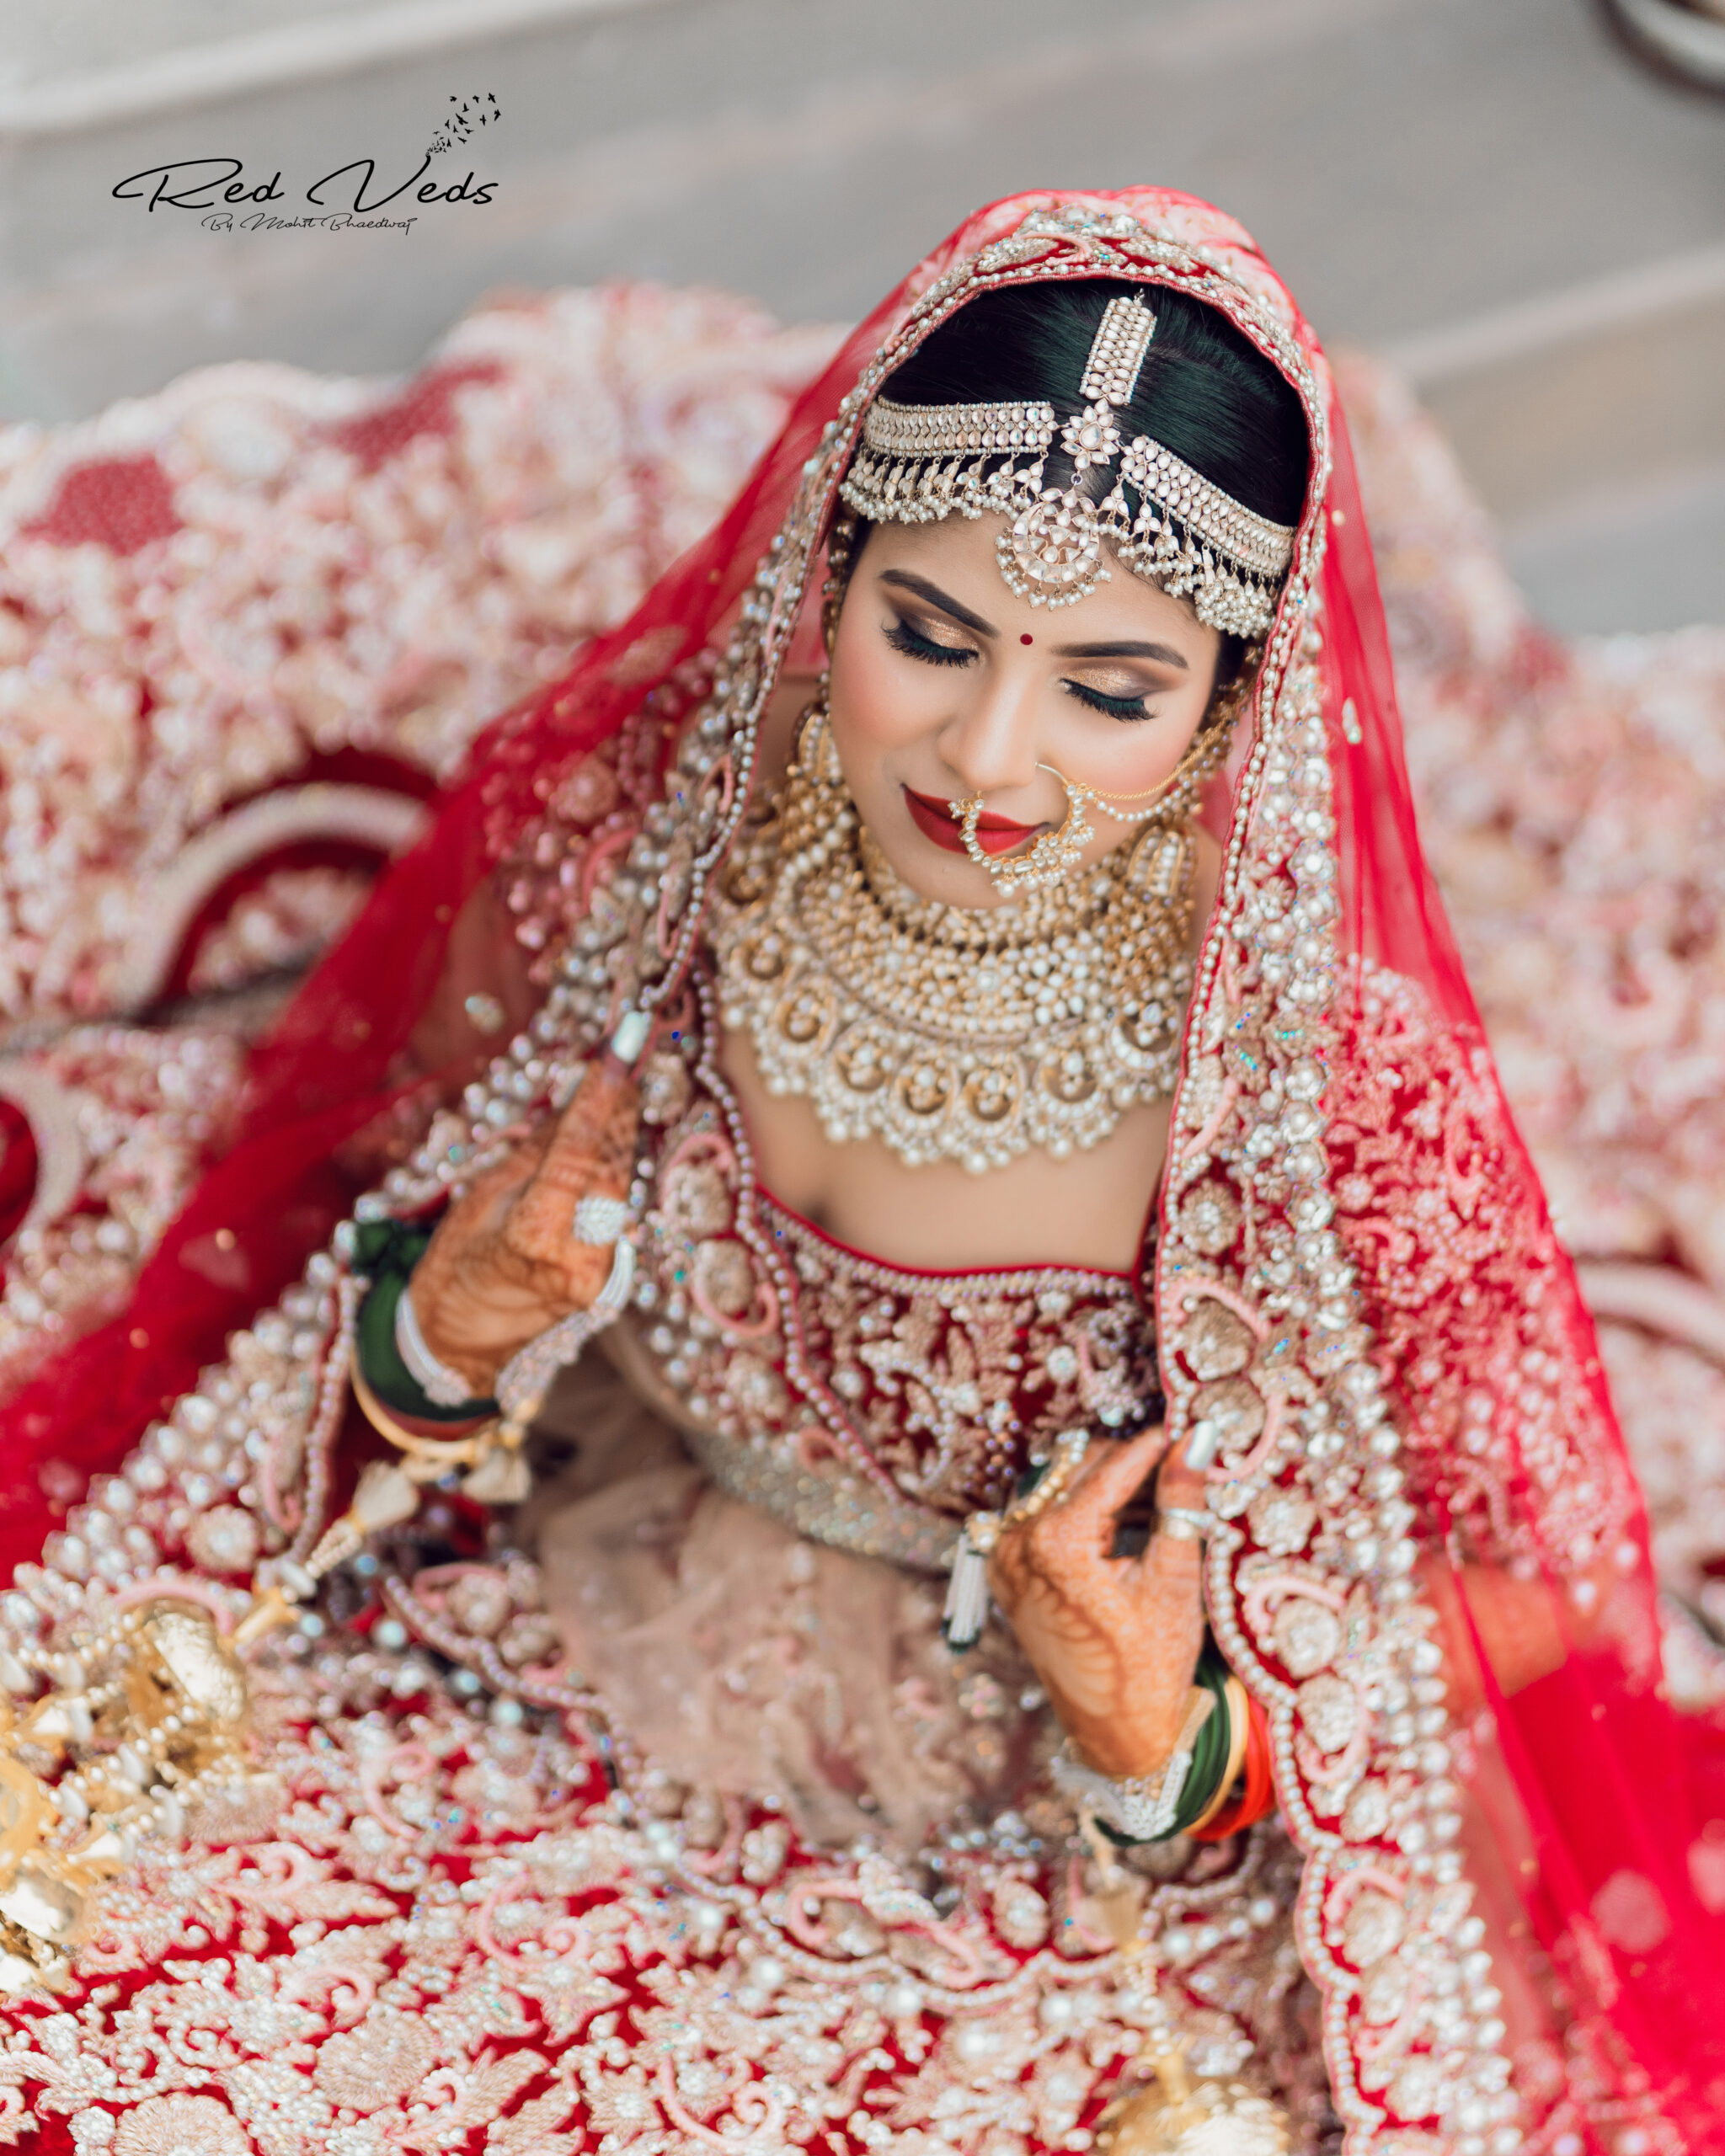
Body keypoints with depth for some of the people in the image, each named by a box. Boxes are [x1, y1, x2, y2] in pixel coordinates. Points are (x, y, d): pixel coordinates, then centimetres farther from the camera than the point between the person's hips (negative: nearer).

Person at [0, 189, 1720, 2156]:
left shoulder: (1325, 1094, -24)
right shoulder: (619, 830, -15)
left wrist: (1159, 1741, -28)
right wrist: (447, 1334, -19)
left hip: (1020, 1862, -1)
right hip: (565, 1676, 2)